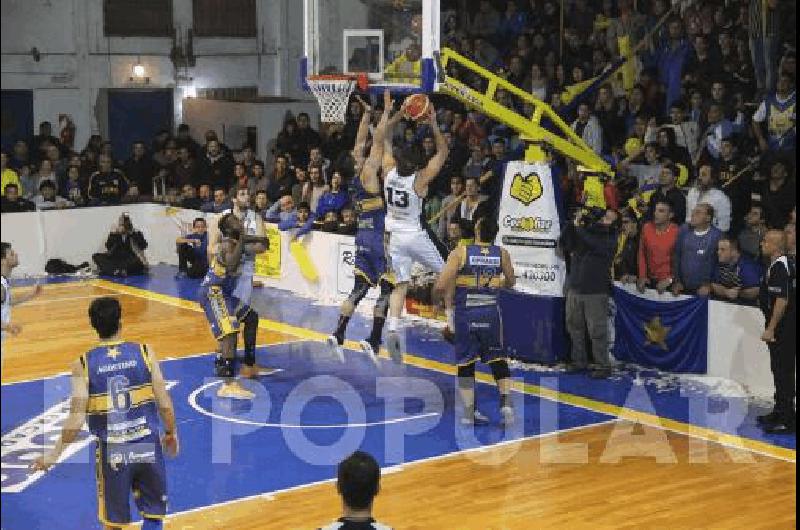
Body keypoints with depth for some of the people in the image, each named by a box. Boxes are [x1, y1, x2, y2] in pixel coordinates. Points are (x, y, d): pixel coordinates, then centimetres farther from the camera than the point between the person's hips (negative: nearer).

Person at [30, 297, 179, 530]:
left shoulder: (83, 364, -7)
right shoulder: (144, 352, -5)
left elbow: (76, 420, -11)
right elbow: (164, 403, -4)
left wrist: (53, 455, 1)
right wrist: (171, 434, 14)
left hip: (112, 452, 0)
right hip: (148, 446, 0)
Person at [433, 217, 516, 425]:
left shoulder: (460, 252, -9)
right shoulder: (502, 253, -1)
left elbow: (440, 286, -14)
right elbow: (510, 282, 16)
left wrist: (436, 297, 8)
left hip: (465, 314, -2)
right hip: (491, 312, 2)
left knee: (465, 364, 10)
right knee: (498, 359, 15)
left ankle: (469, 412, 10)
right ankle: (506, 402, 1)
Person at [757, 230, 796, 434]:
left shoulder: (779, 268, -19)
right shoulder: (779, 265, 13)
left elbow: (782, 301, -24)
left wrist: (771, 329, -21)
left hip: (783, 331, -10)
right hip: (782, 330, 10)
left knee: (783, 373, -7)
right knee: (780, 371, 18)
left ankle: (787, 420, -4)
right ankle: (780, 412, 28)